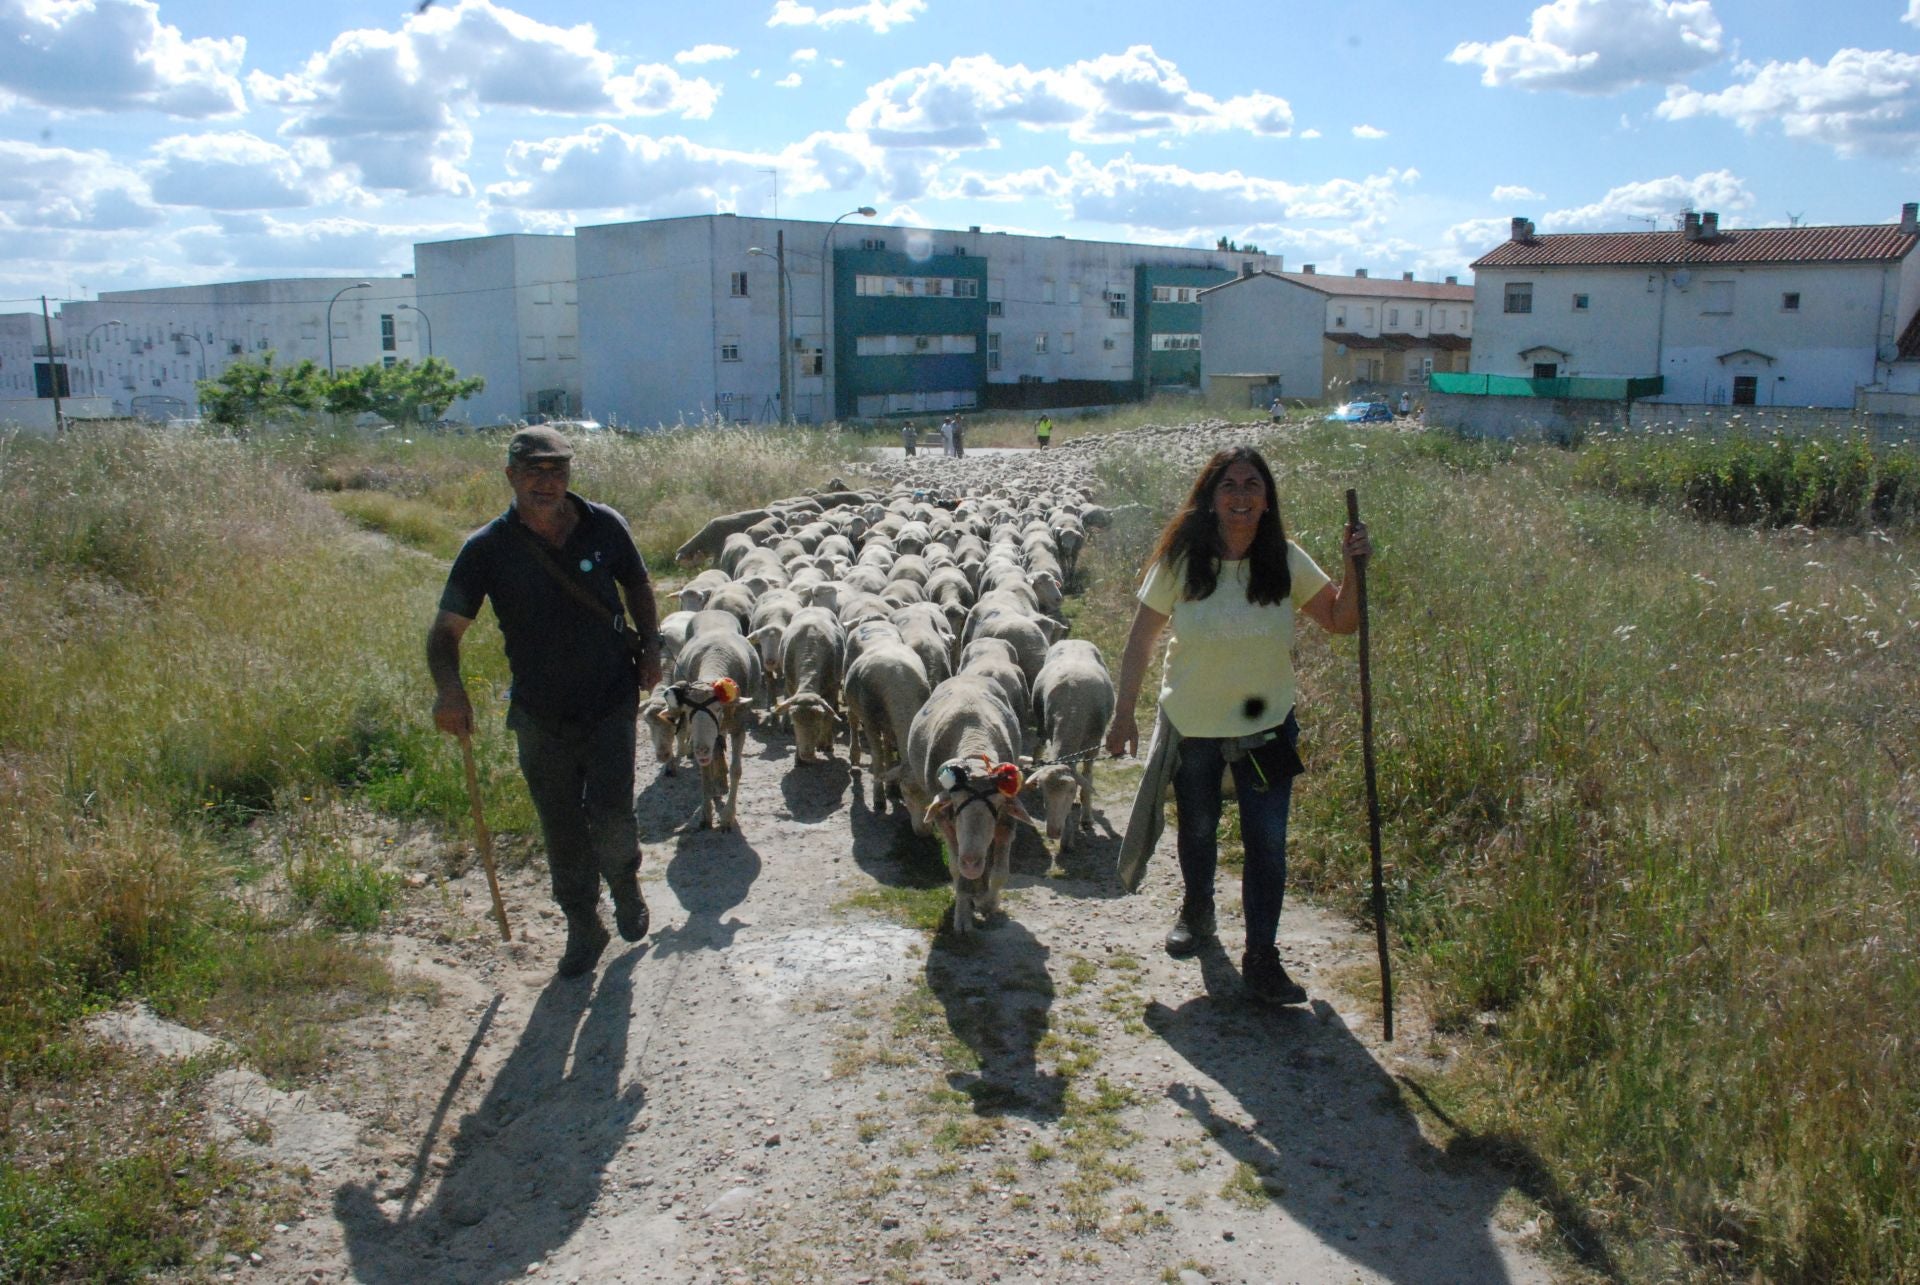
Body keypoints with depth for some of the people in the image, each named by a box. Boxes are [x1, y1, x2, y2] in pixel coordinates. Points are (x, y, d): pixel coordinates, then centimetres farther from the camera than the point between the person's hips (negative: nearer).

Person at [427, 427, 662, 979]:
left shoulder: (605, 527, -6)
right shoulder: (488, 548, -10)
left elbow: (637, 584, 13)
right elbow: (446, 628, -11)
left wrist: (650, 646, 0)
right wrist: (449, 687, -29)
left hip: (610, 703, -1)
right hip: (540, 715, 1)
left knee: (610, 818, -7)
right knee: (562, 834, 11)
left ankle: (625, 883, 27)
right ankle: (583, 928, 32)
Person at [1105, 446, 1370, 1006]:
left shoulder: (1286, 561, -7)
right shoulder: (1180, 561, -12)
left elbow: (1341, 621, -2)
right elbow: (1140, 640, -6)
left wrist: (1353, 569, -19)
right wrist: (1124, 714, -5)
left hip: (1265, 728, 0)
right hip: (1191, 727, 0)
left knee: (1267, 842, -2)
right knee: (1197, 829, 19)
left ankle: (1261, 958, 12)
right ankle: (1197, 909, 48)